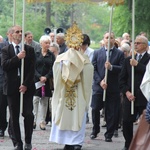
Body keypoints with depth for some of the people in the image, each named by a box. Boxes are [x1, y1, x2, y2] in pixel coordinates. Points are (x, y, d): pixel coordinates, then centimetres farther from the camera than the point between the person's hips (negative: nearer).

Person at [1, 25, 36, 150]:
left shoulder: (29, 50, 7)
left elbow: (32, 69, 0)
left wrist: (26, 84, -9)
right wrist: (17, 57, -19)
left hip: (26, 87, 0)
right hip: (12, 87, 0)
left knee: (28, 114, -5)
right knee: (14, 116, 2)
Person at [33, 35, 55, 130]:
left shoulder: (51, 55, 7)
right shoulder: (36, 54, 3)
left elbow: (53, 68, 0)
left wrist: (46, 77, -14)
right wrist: (39, 77, -15)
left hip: (47, 81, 2)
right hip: (36, 80, -2)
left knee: (44, 102, 4)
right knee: (35, 99, -9)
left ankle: (43, 122, 7)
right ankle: (34, 121, -7)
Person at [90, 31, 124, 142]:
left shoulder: (119, 54, 5)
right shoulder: (97, 53, 10)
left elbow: (123, 69, -5)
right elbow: (93, 69, 3)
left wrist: (111, 67, -19)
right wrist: (100, 81, -9)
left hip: (113, 88, -1)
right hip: (98, 86, 1)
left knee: (111, 112, 0)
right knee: (95, 109, 2)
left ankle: (109, 135, 9)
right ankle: (95, 131, 21)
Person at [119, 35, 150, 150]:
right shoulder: (128, 60, 14)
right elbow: (122, 78, 12)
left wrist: (137, 65, -18)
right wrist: (126, 92, -1)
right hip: (130, 97, 4)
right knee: (127, 122, 2)